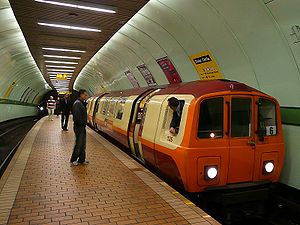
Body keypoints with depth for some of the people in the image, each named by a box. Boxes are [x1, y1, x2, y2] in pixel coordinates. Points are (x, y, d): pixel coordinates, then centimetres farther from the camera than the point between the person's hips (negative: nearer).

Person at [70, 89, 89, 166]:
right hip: (79, 127, -10)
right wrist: (82, 123, -17)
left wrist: (84, 123, 10)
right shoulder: (77, 104, -18)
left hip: (82, 127, 10)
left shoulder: (82, 103, 14)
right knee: (78, 144, -1)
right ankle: (73, 160, 12)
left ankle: (81, 160, 24)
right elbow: (76, 117, -26)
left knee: (83, 144, 15)